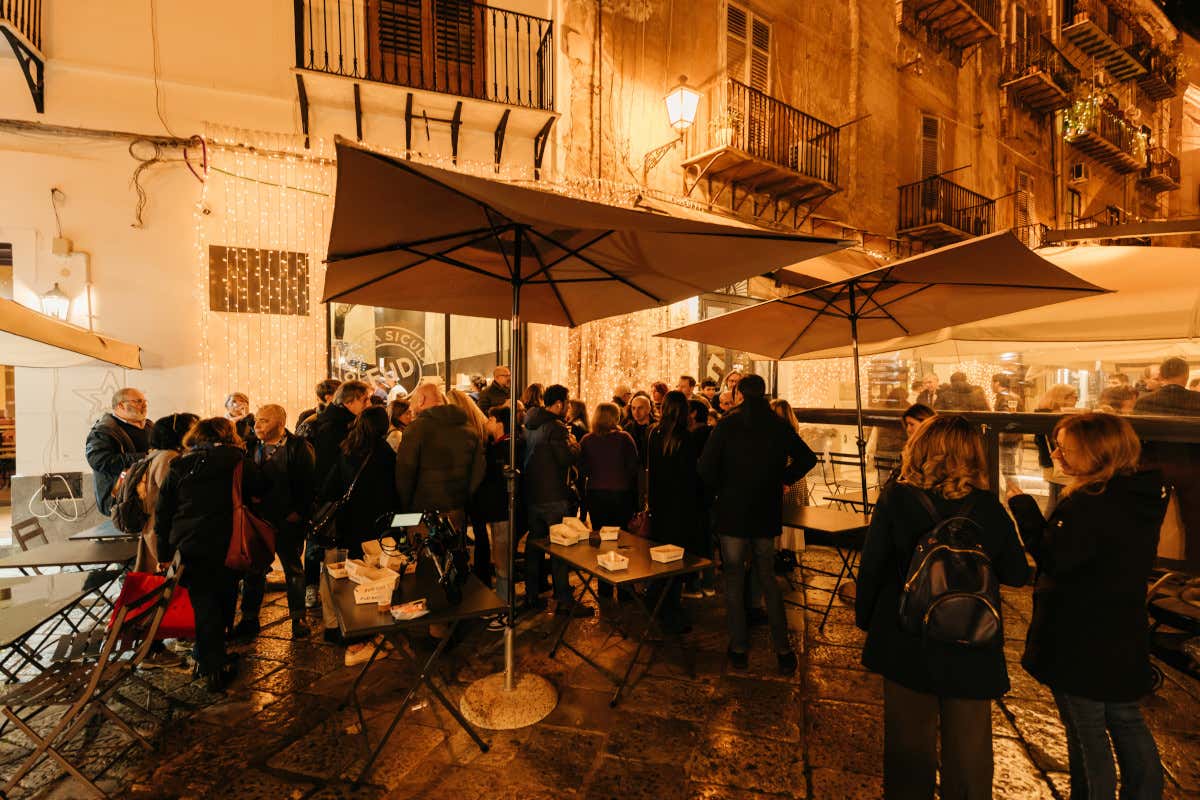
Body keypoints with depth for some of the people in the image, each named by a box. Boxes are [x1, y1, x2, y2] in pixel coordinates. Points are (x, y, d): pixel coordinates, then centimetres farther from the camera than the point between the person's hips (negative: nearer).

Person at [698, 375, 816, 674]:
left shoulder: (727, 424, -10)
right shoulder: (780, 426, 1)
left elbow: (706, 467, -16)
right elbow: (807, 458, 9)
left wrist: (719, 489, 0)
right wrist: (784, 479, 10)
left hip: (731, 513, -3)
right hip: (766, 514, 4)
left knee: (734, 580, 9)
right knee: (768, 579, 18)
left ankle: (739, 649, 18)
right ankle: (783, 649, 19)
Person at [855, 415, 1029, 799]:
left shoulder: (895, 498, -15)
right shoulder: (989, 508, -11)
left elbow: (871, 568, -11)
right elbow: (1017, 575, 1)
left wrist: (865, 618, 4)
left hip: (907, 644, -1)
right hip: (971, 650, 1)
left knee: (910, 744, 18)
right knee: (968, 751, 20)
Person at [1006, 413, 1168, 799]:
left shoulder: (1086, 505, -27)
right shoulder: (1145, 497, 0)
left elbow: (1052, 558, -25)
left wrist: (1023, 507, -20)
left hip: (1079, 644, -8)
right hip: (1125, 641, 8)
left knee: (1088, 733, 11)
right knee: (1127, 723, 25)